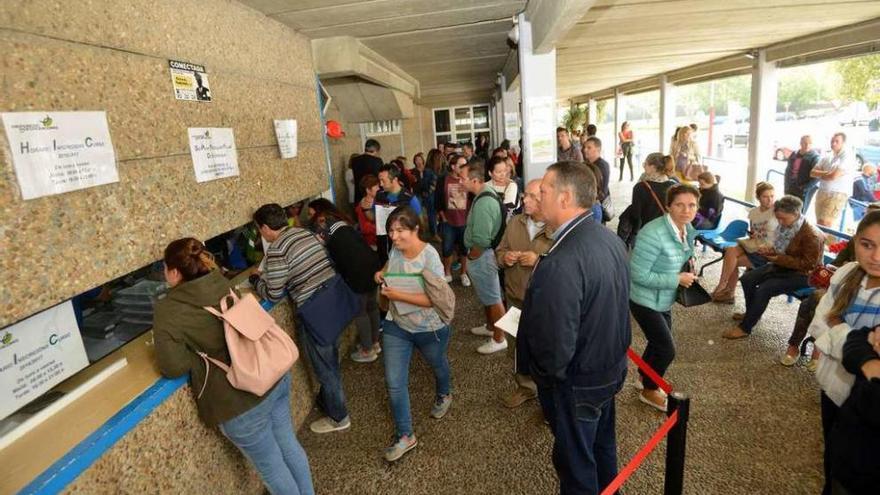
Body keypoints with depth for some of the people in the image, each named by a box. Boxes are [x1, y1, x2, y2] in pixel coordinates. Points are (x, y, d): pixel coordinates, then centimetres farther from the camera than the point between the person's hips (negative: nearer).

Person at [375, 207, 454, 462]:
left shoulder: (430, 258, -27)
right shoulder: (395, 250, -8)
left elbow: (435, 299, -30)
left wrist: (398, 295, -34)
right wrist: (381, 275, -9)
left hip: (430, 329, -4)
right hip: (397, 326, 5)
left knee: (438, 365, 26)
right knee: (394, 383, 2)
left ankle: (443, 395, 59)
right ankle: (405, 436, 20)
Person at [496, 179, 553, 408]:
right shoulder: (514, 222, 3)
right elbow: (500, 251, 12)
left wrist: (539, 260, -27)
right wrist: (504, 257, -10)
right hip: (516, 297, 6)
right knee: (520, 345, 21)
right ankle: (526, 387, 44)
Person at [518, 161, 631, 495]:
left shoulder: (560, 264, -35)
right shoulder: (609, 238, -6)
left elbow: (555, 350, -32)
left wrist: (544, 373, -12)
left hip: (575, 384, -8)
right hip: (611, 367, 8)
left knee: (576, 463, 18)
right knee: (602, 445, 30)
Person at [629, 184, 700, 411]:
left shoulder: (687, 230, -1)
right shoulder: (653, 234, -30)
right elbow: (638, 275, -29)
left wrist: (688, 263, -4)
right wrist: (677, 279, -24)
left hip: (664, 300, 9)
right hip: (646, 301, -9)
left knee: (659, 342, 23)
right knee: (667, 350, 1)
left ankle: (644, 378, 48)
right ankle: (649, 391, 27)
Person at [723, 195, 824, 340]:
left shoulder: (812, 236, -25)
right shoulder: (786, 226, -1)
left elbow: (809, 264, -24)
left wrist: (780, 259, -29)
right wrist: (770, 251, -7)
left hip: (801, 274, -8)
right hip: (782, 265, 9)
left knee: (764, 289, -25)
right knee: (747, 279, -2)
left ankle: (745, 328, -13)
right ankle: (751, 314, 19)